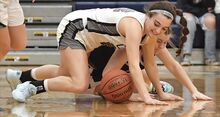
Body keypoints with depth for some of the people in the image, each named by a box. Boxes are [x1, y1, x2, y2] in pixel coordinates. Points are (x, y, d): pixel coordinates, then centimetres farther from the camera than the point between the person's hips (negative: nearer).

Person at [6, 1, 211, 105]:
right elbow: (134, 65, -41)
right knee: (79, 85, -22)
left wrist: (194, 91, -2)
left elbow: (161, 64, -1)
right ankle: (33, 86, -3)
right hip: (73, 27, -9)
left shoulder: (151, 33, -9)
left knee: (66, 75, 26)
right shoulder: (134, 25, -34)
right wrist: (146, 98, -47)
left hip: (88, 36, 9)